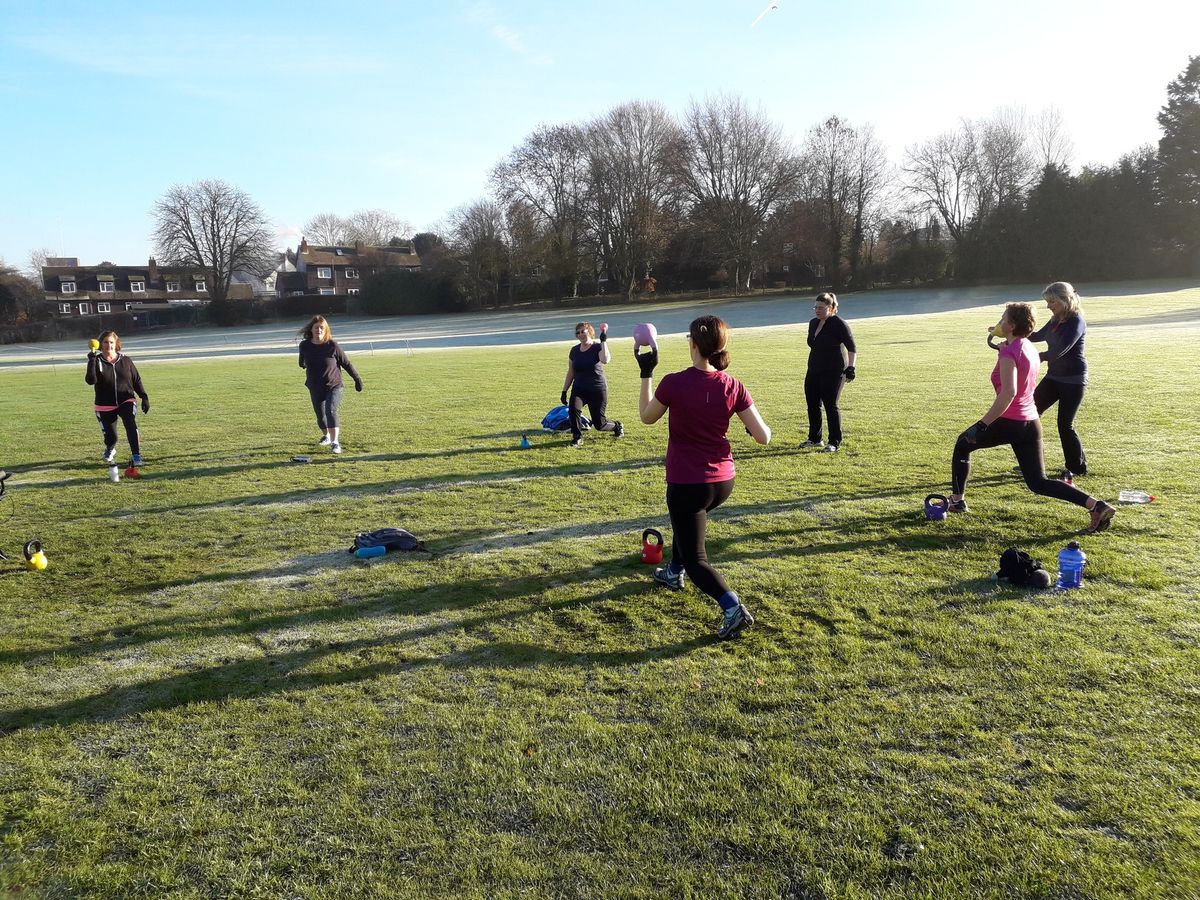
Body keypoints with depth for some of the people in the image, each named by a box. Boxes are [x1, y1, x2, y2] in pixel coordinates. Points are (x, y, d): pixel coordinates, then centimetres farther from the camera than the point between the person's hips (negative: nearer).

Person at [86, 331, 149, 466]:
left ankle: (136, 456, -22)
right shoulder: (97, 362, -3)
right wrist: (91, 362, -27)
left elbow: (136, 380, 7)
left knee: (131, 426, -27)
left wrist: (144, 397, -1)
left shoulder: (125, 360, 2)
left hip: (126, 401, 0)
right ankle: (110, 450, 42)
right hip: (105, 406, 0)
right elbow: (91, 380, -19)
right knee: (110, 436, 6)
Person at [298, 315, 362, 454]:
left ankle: (335, 442, -28)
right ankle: (326, 436, 43)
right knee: (320, 415, 14)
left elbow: (346, 363, -3)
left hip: (334, 386, -4)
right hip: (315, 388, 4)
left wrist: (357, 378, 0)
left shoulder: (332, 345, -14)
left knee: (331, 410, -24)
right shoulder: (304, 345, -7)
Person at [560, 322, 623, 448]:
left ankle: (617, 426, 36)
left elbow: (605, 359, -33)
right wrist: (564, 391, 11)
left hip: (598, 390, -3)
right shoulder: (574, 350, 4)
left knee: (599, 424, 2)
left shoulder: (598, 347, -9)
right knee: (573, 409, -29)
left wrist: (603, 341, -29)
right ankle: (577, 437, -9)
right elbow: (570, 373, 12)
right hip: (579, 389, 3)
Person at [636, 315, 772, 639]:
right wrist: (753, 424, 16)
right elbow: (763, 436, -7)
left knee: (695, 559, 6)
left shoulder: (674, 383, -17)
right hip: (723, 482, 5)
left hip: (686, 484, -5)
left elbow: (647, 417, 2)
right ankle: (674, 572, 52)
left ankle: (734, 608, -13)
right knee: (687, 517, 37)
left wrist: (646, 373, 11)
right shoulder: (733, 387, -8)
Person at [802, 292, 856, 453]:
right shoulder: (813, 323, 11)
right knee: (812, 404, 10)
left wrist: (850, 368, -20)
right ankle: (815, 439, 24)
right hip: (814, 371, 8)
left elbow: (852, 347, -13)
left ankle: (835, 443, 1)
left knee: (830, 405, -7)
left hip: (833, 372, -8)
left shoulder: (839, 323, -11)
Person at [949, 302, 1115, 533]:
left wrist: (982, 425, -27)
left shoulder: (1009, 353, -14)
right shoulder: (1029, 348, 13)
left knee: (963, 444, 17)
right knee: (1039, 482, 11)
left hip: (1010, 422, -8)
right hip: (1031, 422, 8)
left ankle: (957, 499, 20)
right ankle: (1096, 506, -2)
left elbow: (1008, 392, -27)